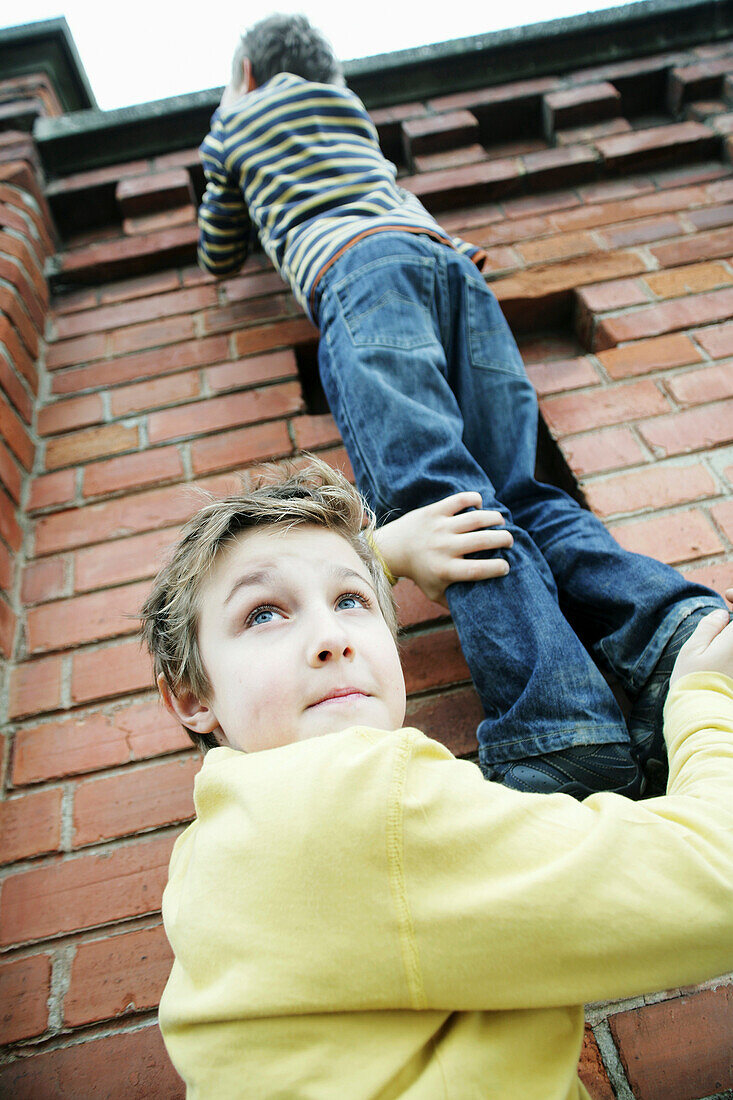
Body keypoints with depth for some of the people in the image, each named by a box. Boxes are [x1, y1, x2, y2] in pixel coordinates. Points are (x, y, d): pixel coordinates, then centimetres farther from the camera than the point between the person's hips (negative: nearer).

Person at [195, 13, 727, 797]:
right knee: (515, 493, -12)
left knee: (435, 491, -28)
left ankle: (561, 733, -46)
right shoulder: (348, 102, 43)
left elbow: (219, 259, 43)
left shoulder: (237, 121, 32)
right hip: (448, 256, 5)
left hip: (357, 269, -5)